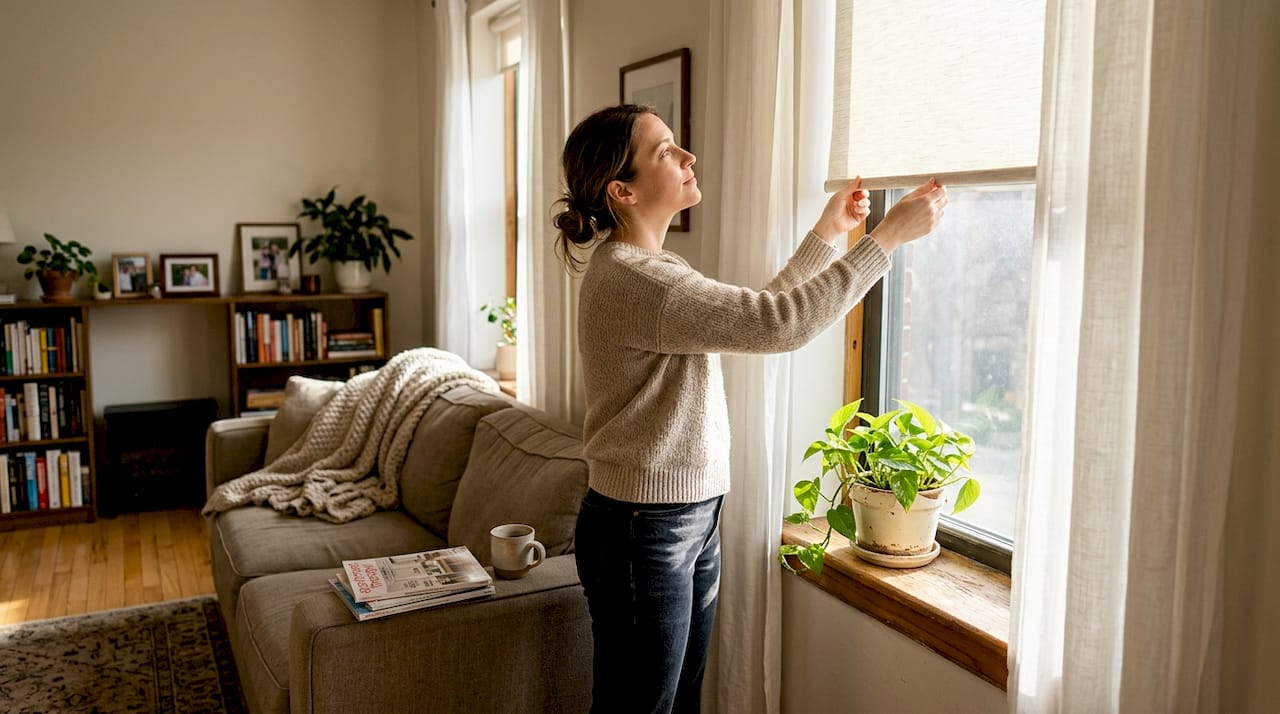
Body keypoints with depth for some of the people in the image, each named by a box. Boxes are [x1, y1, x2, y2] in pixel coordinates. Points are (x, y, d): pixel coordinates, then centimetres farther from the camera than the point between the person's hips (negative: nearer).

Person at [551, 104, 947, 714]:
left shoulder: (653, 266, 9)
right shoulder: (628, 280, -23)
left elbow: (756, 315, 17)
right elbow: (781, 323, -27)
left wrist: (828, 233, 14)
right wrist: (891, 233, -19)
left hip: (694, 520, 9)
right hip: (642, 532, -9)